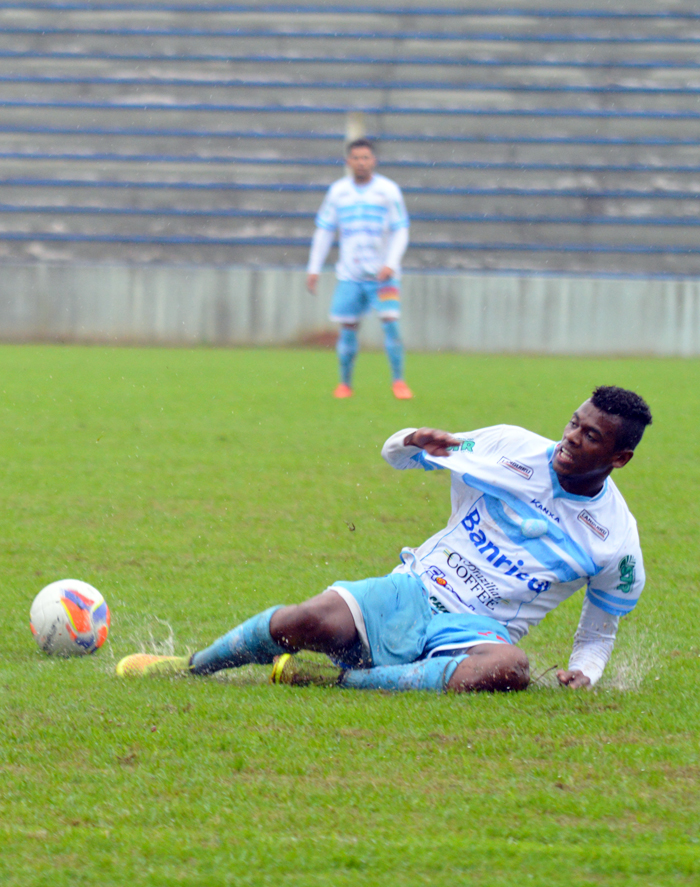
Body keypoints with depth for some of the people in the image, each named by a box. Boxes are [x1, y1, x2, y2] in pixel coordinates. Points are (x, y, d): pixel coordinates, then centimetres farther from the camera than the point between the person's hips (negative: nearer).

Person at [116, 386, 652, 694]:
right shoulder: (512, 448, 4)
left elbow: (601, 628, 16)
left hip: (478, 629, -1)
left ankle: (341, 680, -34)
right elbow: (395, 456, 17)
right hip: (416, 589, 1)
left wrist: (584, 672, -6)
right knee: (313, 619, -30)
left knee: (510, 668, -40)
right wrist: (413, 442, -8)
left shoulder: (615, 539, 1)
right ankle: (191, 666, -3)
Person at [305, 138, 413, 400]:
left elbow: (400, 231, -3)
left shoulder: (388, 190, -3)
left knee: (390, 322, -15)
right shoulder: (338, 191, 4)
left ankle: (398, 381, -8)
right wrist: (314, 268, 4)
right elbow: (324, 230, 9)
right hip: (350, 275, 2)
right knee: (348, 327, 0)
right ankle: (344, 383, 14)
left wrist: (390, 264, -16)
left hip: (383, 274, -2)